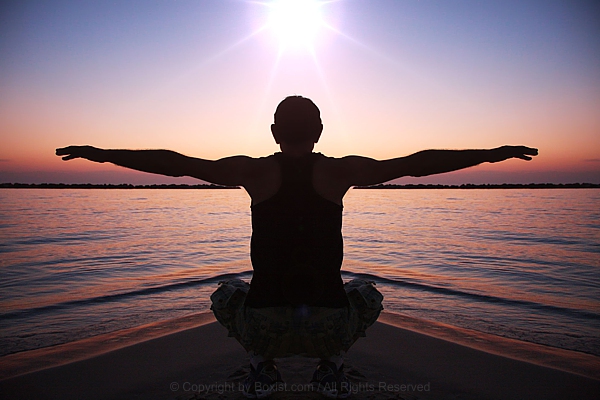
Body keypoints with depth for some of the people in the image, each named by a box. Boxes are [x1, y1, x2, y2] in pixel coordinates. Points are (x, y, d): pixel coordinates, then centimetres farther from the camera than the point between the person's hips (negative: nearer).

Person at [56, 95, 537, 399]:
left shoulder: (253, 171, 0)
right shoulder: (341, 171, -1)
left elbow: (171, 162, 4)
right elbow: (421, 162, 4)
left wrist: (103, 154, 17)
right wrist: (491, 154, 16)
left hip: (265, 322, 1)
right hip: (330, 324, 0)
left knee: (226, 296, 33)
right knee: (367, 296, 34)